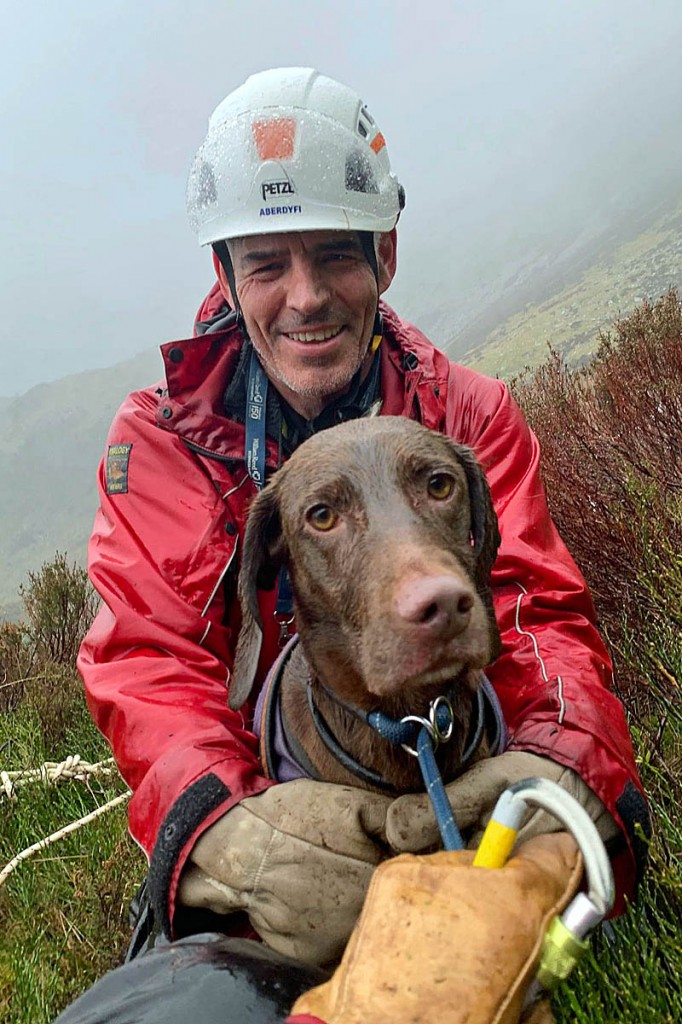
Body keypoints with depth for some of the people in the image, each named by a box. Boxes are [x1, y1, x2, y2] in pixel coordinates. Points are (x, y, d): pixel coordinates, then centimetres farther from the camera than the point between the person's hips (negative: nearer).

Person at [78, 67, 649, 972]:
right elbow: (147, 660, -18)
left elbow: (540, 613, -13)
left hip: (455, 776, 3)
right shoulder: (159, 438, -9)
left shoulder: (470, 414, -4)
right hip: (258, 784, -2)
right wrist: (228, 828, -39)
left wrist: (559, 762, -37)